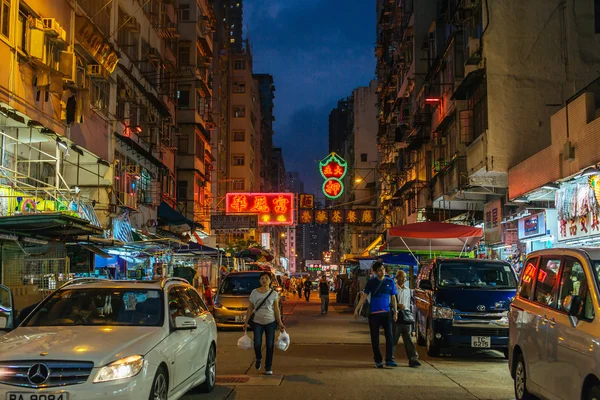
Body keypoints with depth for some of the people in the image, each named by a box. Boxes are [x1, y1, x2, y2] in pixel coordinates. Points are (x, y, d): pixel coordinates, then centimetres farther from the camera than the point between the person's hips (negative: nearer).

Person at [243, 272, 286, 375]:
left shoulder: (274, 293, 1)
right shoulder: (254, 292, 3)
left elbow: (276, 309, 2)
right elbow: (250, 308, 7)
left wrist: (280, 323, -3)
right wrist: (246, 322, 4)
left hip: (270, 322, 0)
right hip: (258, 322, 1)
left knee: (270, 345, 2)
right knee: (257, 344, -7)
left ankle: (268, 367, 14)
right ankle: (259, 359, 25)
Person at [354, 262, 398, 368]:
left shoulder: (390, 281, 6)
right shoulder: (371, 282, 3)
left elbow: (393, 298, 11)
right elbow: (364, 296, 5)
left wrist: (395, 312, 7)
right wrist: (357, 309, -2)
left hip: (386, 312, 0)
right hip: (374, 313, 0)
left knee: (389, 336, -8)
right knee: (375, 338, 3)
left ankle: (389, 359, -4)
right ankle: (378, 360, 13)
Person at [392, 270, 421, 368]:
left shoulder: (408, 290, 16)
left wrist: (408, 312, 9)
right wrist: (398, 305, -17)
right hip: (396, 317, -4)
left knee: (408, 339, 1)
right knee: (394, 339, 2)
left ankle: (413, 359, -2)